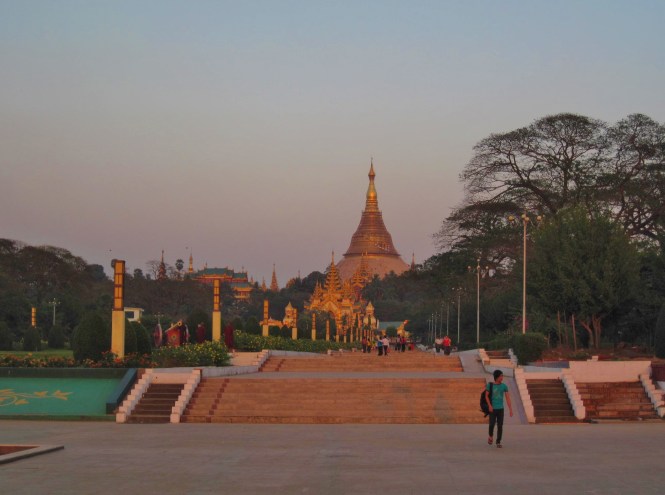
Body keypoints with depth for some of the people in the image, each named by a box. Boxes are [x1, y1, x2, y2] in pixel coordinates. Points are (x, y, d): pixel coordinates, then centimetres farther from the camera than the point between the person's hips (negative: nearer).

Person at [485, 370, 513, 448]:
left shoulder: (504, 386, 1)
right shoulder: (490, 385, -2)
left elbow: (508, 398, 0)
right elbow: (486, 396, 1)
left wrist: (510, 410, -5)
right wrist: (490, 406, -13)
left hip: (500, 409, 1)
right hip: (492, 409, -1)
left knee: (500, 426, -2)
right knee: (492, 424, -12)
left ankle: (498, 442, 9)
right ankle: (491, 436, 17)